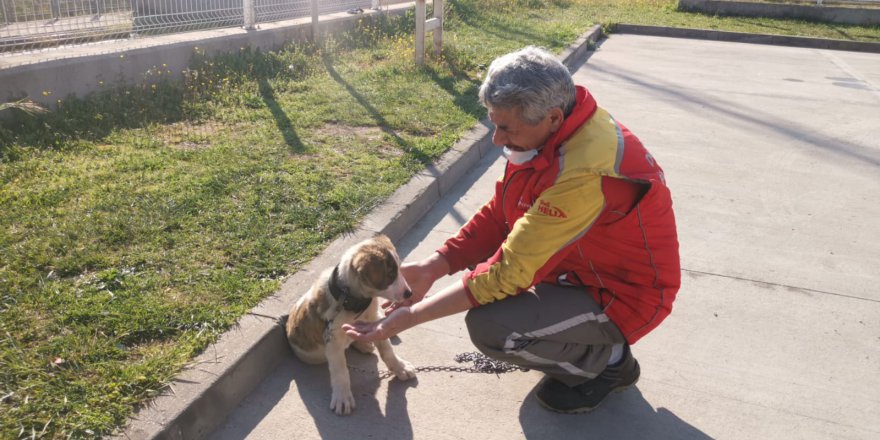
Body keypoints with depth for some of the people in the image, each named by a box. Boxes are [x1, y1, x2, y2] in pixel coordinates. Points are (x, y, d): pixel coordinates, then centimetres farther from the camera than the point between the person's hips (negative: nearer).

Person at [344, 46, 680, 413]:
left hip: (622, 295, -9)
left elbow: (509, 272, -32)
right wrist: (430, 267, -13)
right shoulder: (552, 130, -7)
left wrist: (410, 316, -26)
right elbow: (497, 216, -1)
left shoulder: (583, 173, -35)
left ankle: (607, 359, 1)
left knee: (490, 328, -25)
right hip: (582, 263, 9)